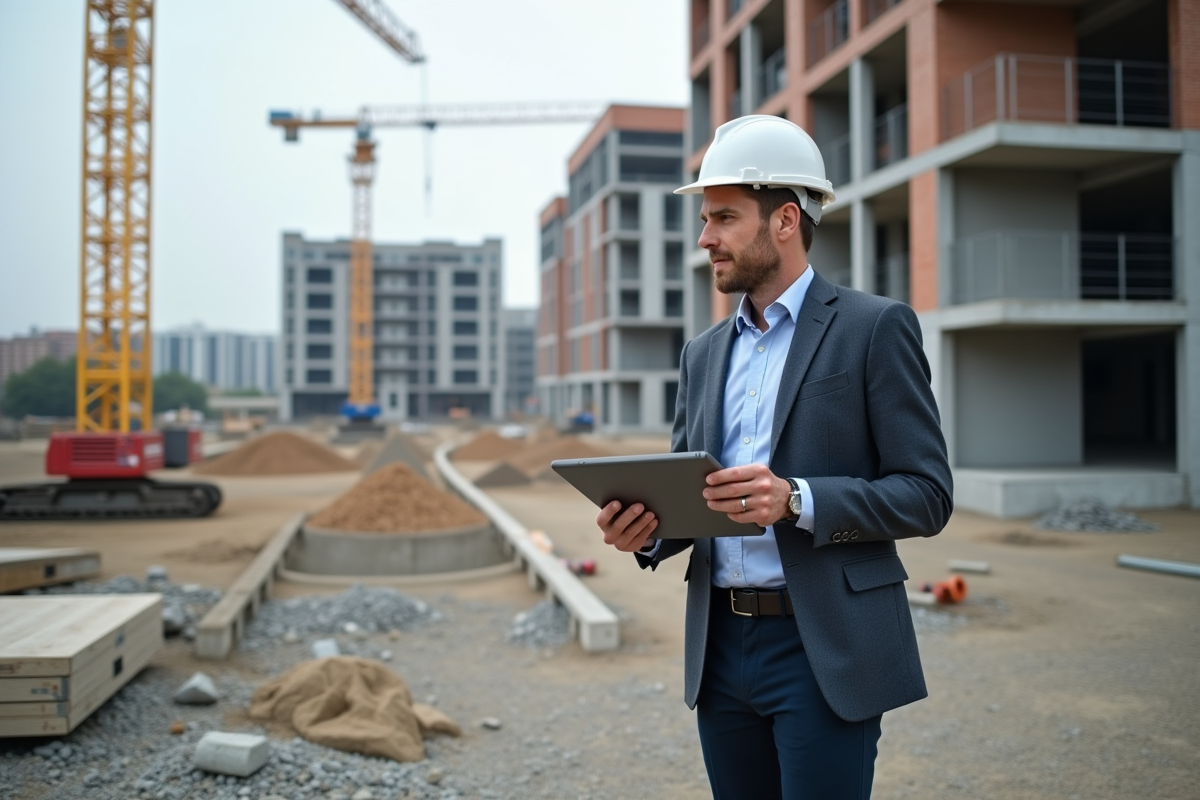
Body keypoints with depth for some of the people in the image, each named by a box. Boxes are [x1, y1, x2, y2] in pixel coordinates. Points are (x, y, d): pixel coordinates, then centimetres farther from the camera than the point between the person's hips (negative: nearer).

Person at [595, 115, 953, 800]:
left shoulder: (876, 327, -5)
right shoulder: (704, 353, 13)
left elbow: (927, 494, -9)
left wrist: (797, 499, -24)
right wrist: (646, 530, -6)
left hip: (825, 652, -5)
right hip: (722, 648, 6)